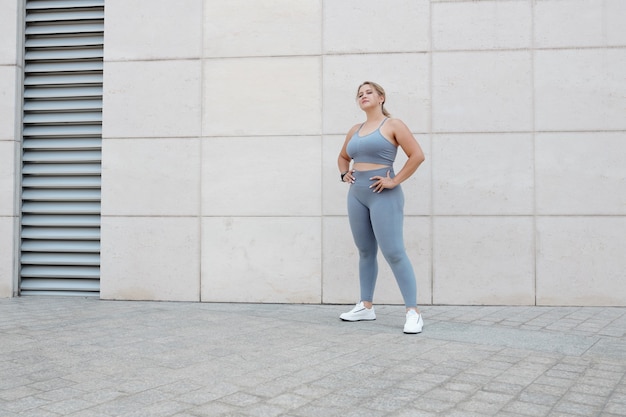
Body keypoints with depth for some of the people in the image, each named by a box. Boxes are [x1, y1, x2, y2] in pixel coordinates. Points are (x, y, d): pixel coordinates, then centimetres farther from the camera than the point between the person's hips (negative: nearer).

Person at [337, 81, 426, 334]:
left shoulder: (393, 125, -4)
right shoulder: (355, 130, 14)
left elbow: (417, 155, -12)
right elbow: (343, 157, 31)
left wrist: (395, 181, -14)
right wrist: (344, 174, 12)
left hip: (383, 196, -7)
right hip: (356, 195, 7)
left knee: (393, 252, -12)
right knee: (365, 252, 13)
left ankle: (413, 312, -9)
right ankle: (366, 307, 22)